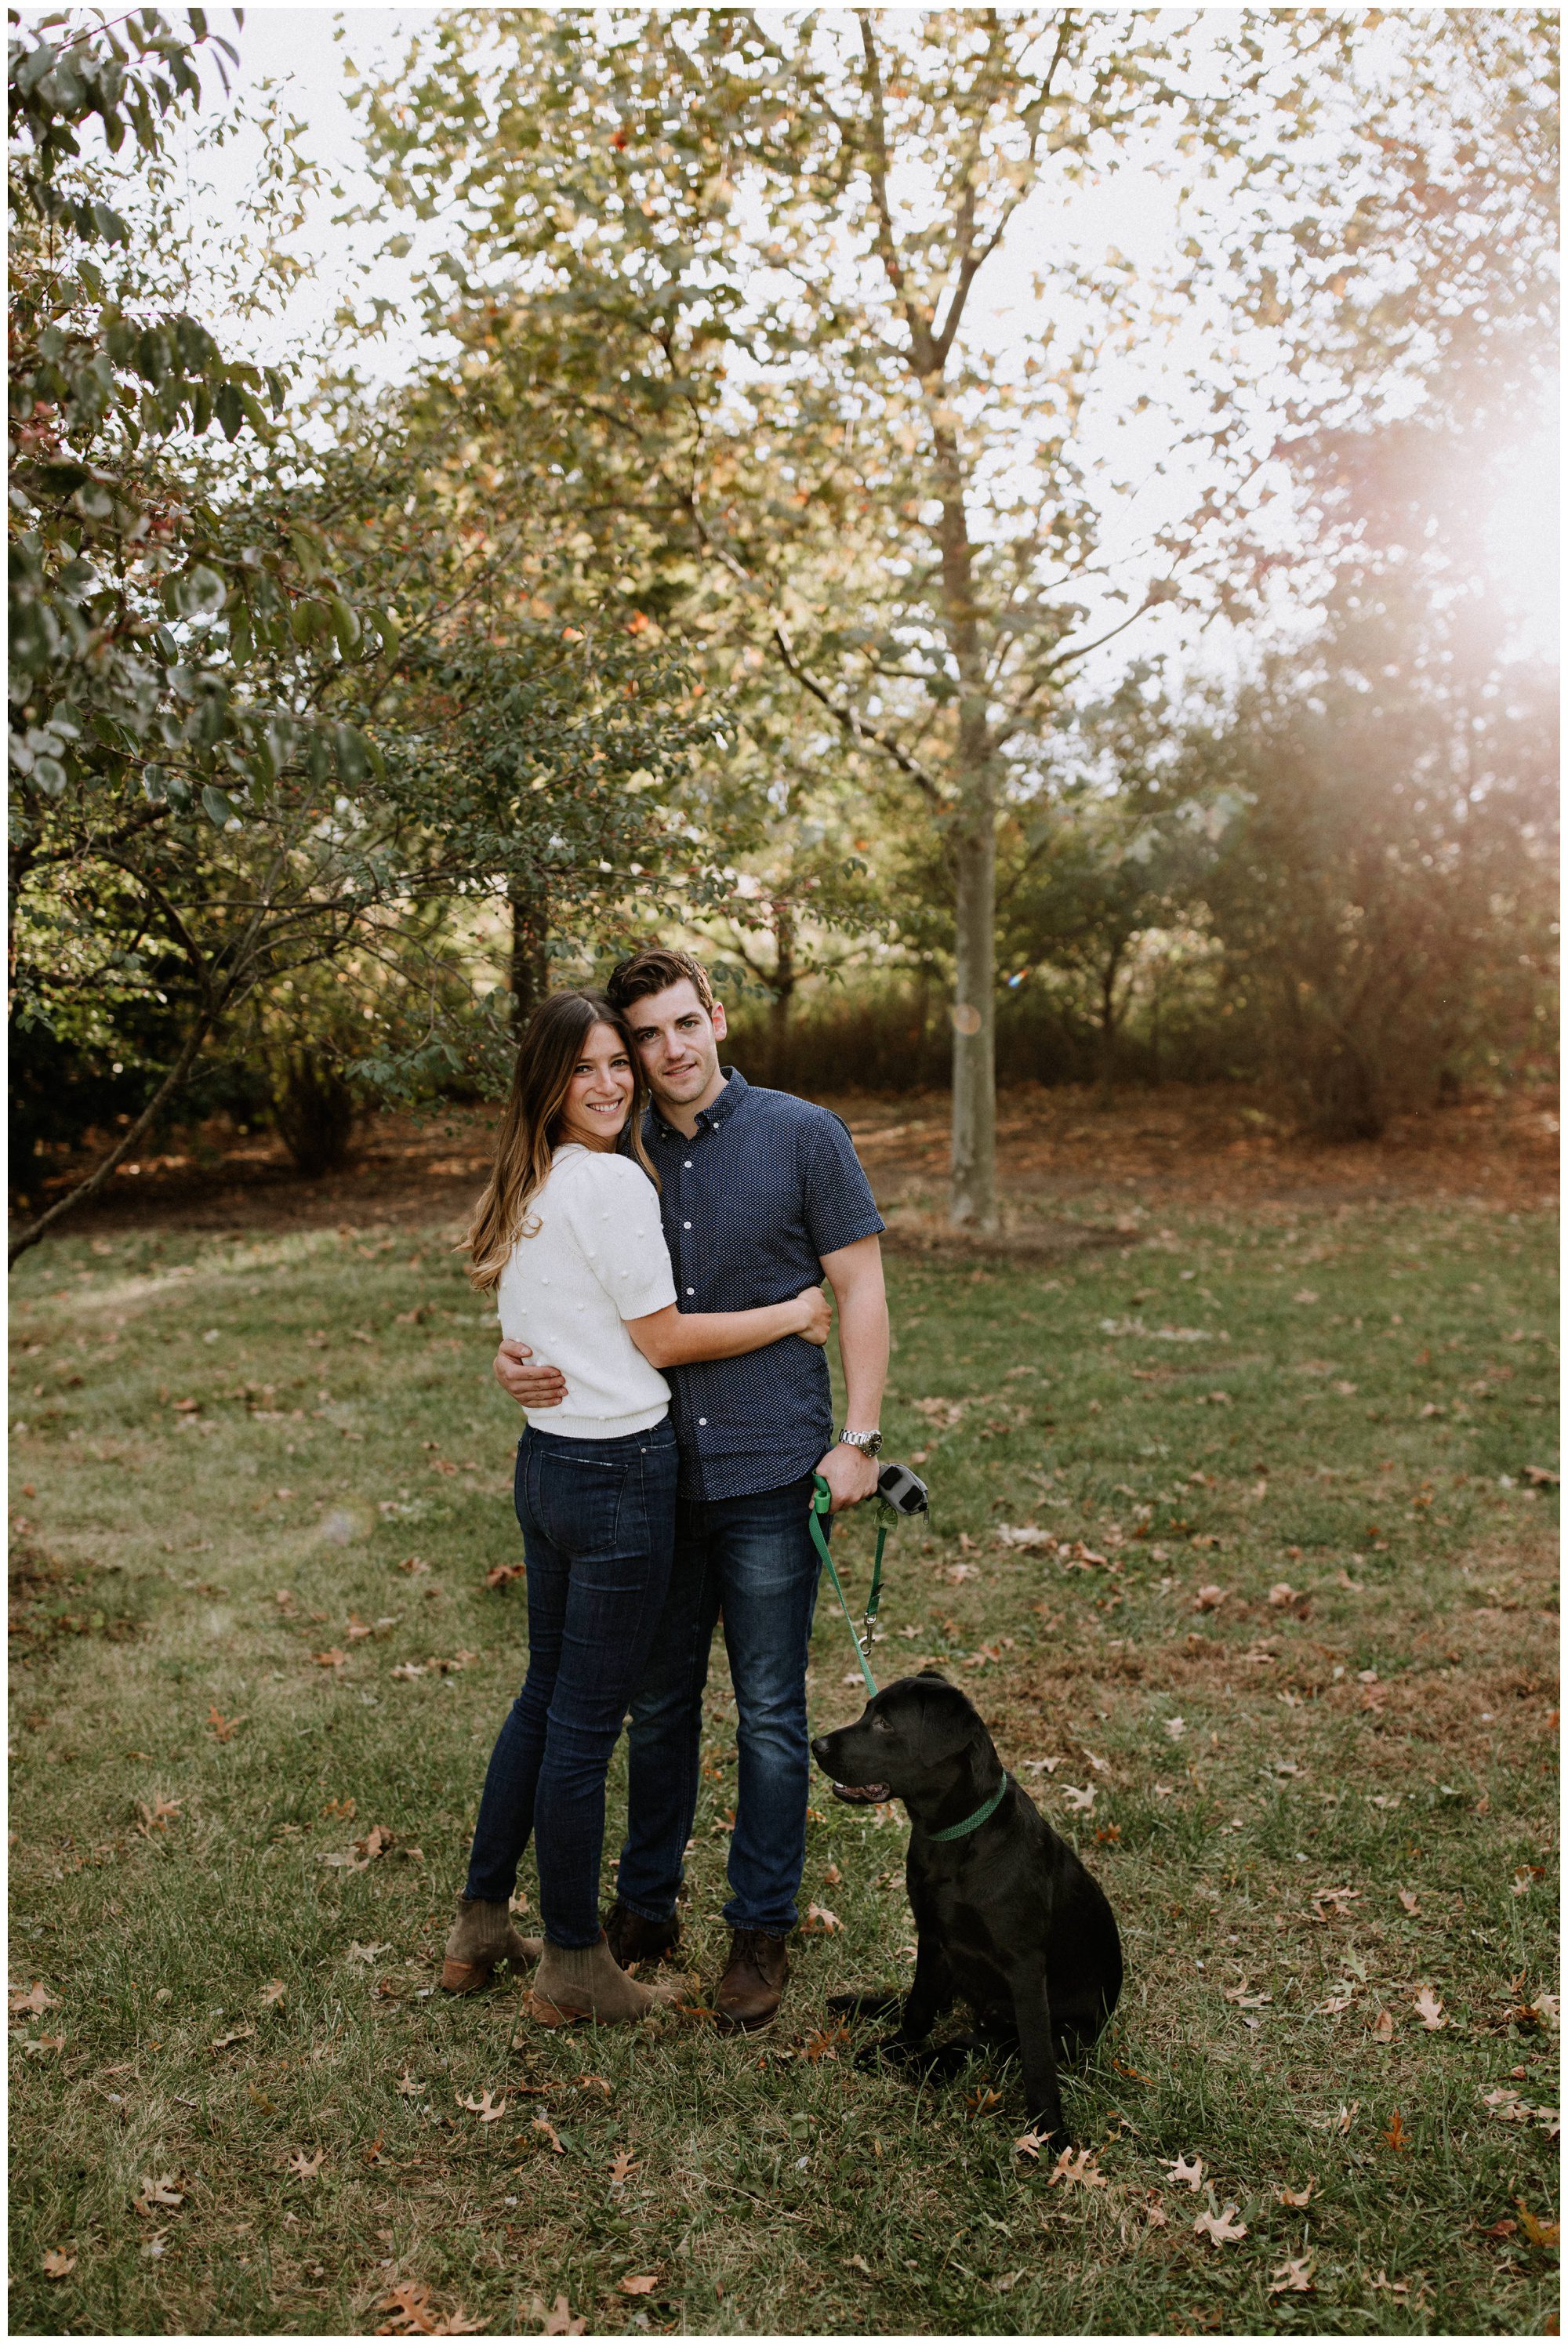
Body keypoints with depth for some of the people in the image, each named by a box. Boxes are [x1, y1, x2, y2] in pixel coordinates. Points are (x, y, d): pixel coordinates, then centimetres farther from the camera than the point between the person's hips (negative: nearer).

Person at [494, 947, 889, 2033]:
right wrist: (520, 1357, -9)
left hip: (771, 1471, -3)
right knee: (657, 1704, 15)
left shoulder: (803, 1135, -3)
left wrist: (859, 1438, -9)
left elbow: (861, 1291, -2)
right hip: (651, 1470, 3)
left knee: (770, 1714, 6)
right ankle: (645, 1906, 33)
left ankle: (762, 1931, 23)